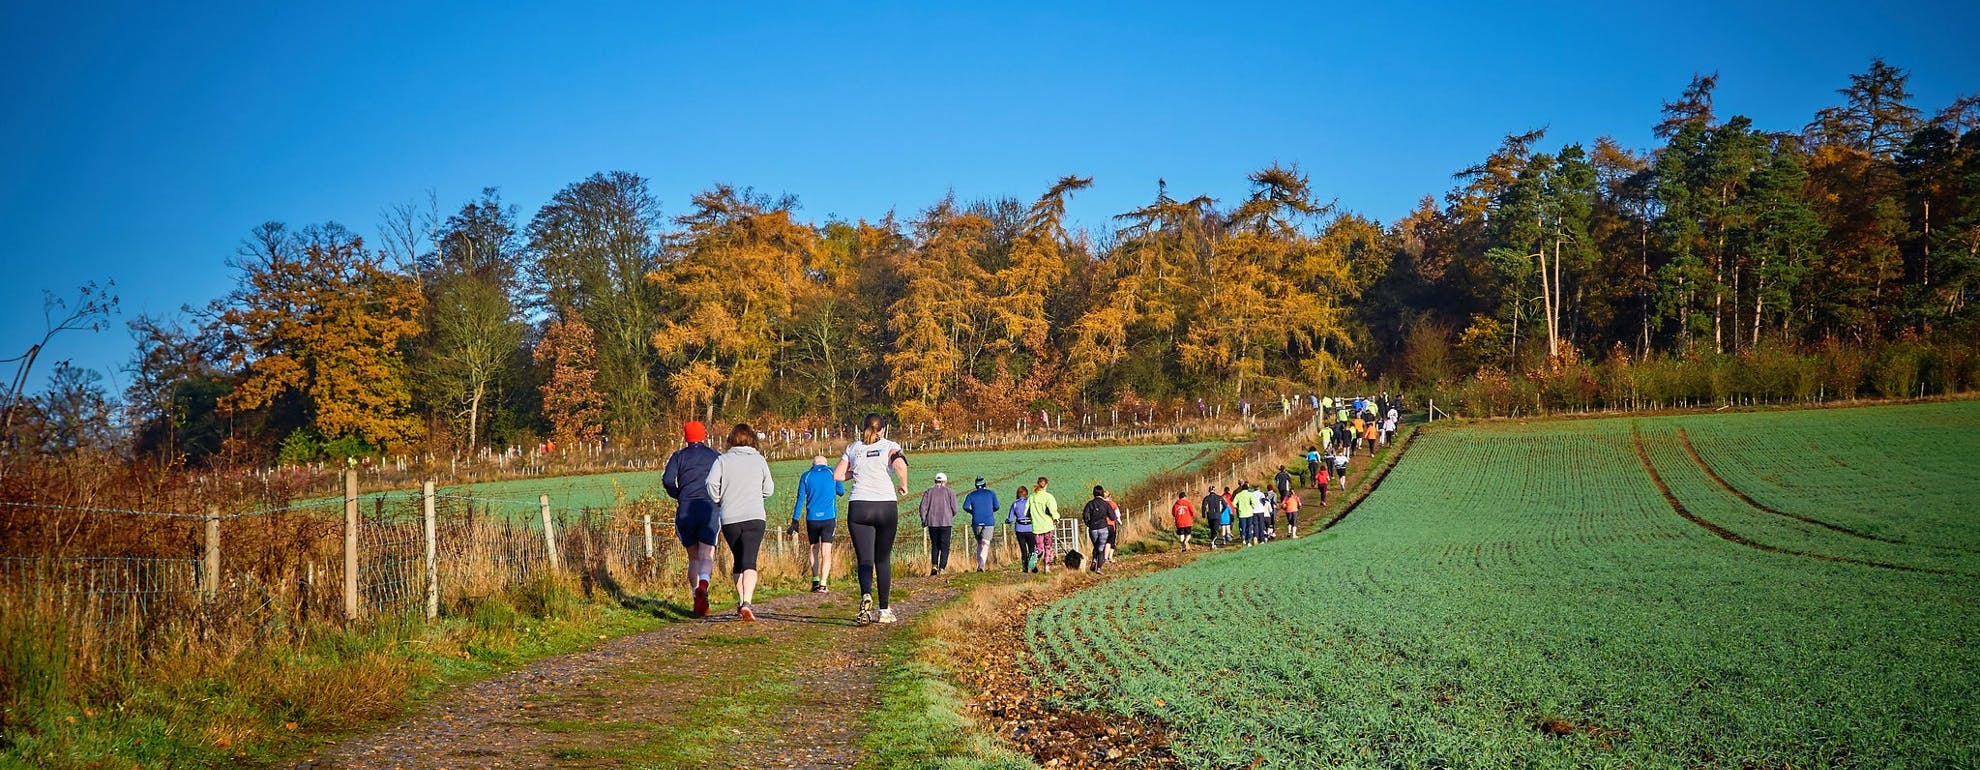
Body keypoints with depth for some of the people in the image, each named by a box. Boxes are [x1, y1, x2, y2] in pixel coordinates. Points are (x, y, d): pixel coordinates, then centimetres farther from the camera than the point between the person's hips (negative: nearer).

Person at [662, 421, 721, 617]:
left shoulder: (678, 456, 11)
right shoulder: (716, 456, 13)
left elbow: (667, 480, -4)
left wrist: (678, 495, 13)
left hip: (686, 510, 1)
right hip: (710, 508, -1)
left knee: (693, 557, 13)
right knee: (706, 555, -8)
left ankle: (696, 596, 6)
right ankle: (703, 585, -36)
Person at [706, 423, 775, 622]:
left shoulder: (723, 460, 3)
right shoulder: (759, 460, 5)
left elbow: (712, 483, -10)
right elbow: (769, 490, 8)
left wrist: (719, 500, 8)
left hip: (729, 519, 2)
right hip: (754, 517, -1)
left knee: (738, 560, 20)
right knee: (749, 562, -9)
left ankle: (741, 602, 22)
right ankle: (746, 602, -28)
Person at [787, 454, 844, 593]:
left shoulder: (806, 476, 4)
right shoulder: (832, 472, 4)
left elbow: (800, 499, 2)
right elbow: (841, 492, 14)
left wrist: (795, 521, 5)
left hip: (812, 518, 1)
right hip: (829, 518, -1)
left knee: (814, 549, 16)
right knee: (826, 552, 0)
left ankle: (815, 580, 4)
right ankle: (823, 583, -10)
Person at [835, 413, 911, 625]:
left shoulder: (853, 448, 13)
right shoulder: (889, 446, 6)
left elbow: (837, 475, 8)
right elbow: (900, 466, -14)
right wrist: (904, 486, 1)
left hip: (859, 506, 1)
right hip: (886, 505, 0)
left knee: (864, 559, -2)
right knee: (883, 559, 11)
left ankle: (866, 596, -31)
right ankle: (884, 610, 12)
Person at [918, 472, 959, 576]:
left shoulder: (928, 492, 7)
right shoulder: (950, 492, 2)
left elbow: (923, 507, 0)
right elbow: (954, 508, -2)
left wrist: (924, 520, 9)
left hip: (932, 523, 2)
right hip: (946, 523, -2)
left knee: (934, 545, 14)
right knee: (944, 547, 2)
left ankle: (934, 565, -1)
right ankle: (942, 568, -8)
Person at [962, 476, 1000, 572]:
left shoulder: (971, 494, 7)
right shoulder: (991, 493, 6)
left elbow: (965, 507, -5)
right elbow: (996, 507, -1)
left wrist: (972, 512, 13)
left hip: (976, 522, 1)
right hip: (989, 521, -1)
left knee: (979, 543, 17)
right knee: (985, 544, -8)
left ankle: (979, 564, 10)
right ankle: (981, 565, -26)